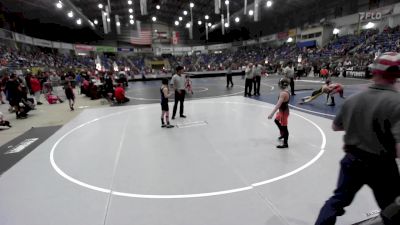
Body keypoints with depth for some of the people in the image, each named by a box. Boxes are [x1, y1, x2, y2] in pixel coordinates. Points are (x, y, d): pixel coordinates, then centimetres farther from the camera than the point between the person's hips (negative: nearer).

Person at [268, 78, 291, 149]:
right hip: (283, 111, 10)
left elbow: (278, 105, -32)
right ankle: (283, 134, 47)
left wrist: (272, 114, -33)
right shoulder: (286, 92, 3)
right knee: (276, 121, 29)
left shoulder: (283, 93, -27)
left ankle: (285, 144, 12)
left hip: (283, 112, -10)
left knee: (284, 127, 0)